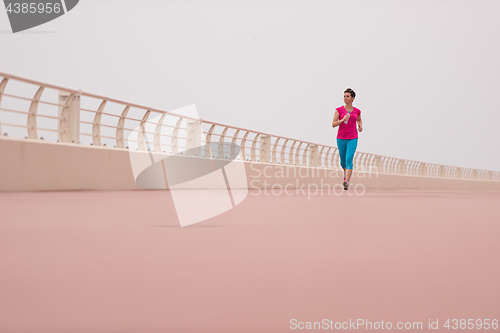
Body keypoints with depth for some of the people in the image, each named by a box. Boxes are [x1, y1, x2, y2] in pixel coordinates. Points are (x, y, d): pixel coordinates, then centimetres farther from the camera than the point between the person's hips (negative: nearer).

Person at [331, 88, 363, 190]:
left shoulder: (357, 111, 6)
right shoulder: (339, 110, 0)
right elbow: (333, 124, -4)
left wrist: (360, 126, 6)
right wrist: (343, 120, -20)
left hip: (352, 139, -1)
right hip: (341, 138, 1)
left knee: (349, 159, -16)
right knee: (343, 161, 12)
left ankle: (347, 181, -20)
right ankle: (346, 170, 47)